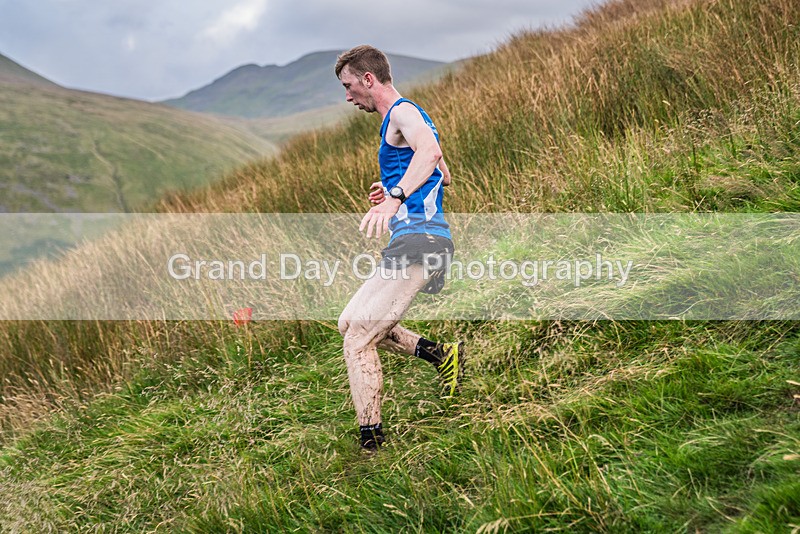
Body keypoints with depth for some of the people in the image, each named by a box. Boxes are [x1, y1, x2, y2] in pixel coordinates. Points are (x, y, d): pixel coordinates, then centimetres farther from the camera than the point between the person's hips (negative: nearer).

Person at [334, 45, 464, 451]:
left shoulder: (403, 112, -7)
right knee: (349, 323, 17)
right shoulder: (402, 117, 24)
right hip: (415, 241, 11)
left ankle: (371, 444, -12)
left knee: (357, 342, -14)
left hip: (418, 240, -11)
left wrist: (395, 198, -44)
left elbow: (430, 151, -32)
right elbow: (443, 176, 36)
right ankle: (441, 355, 14)